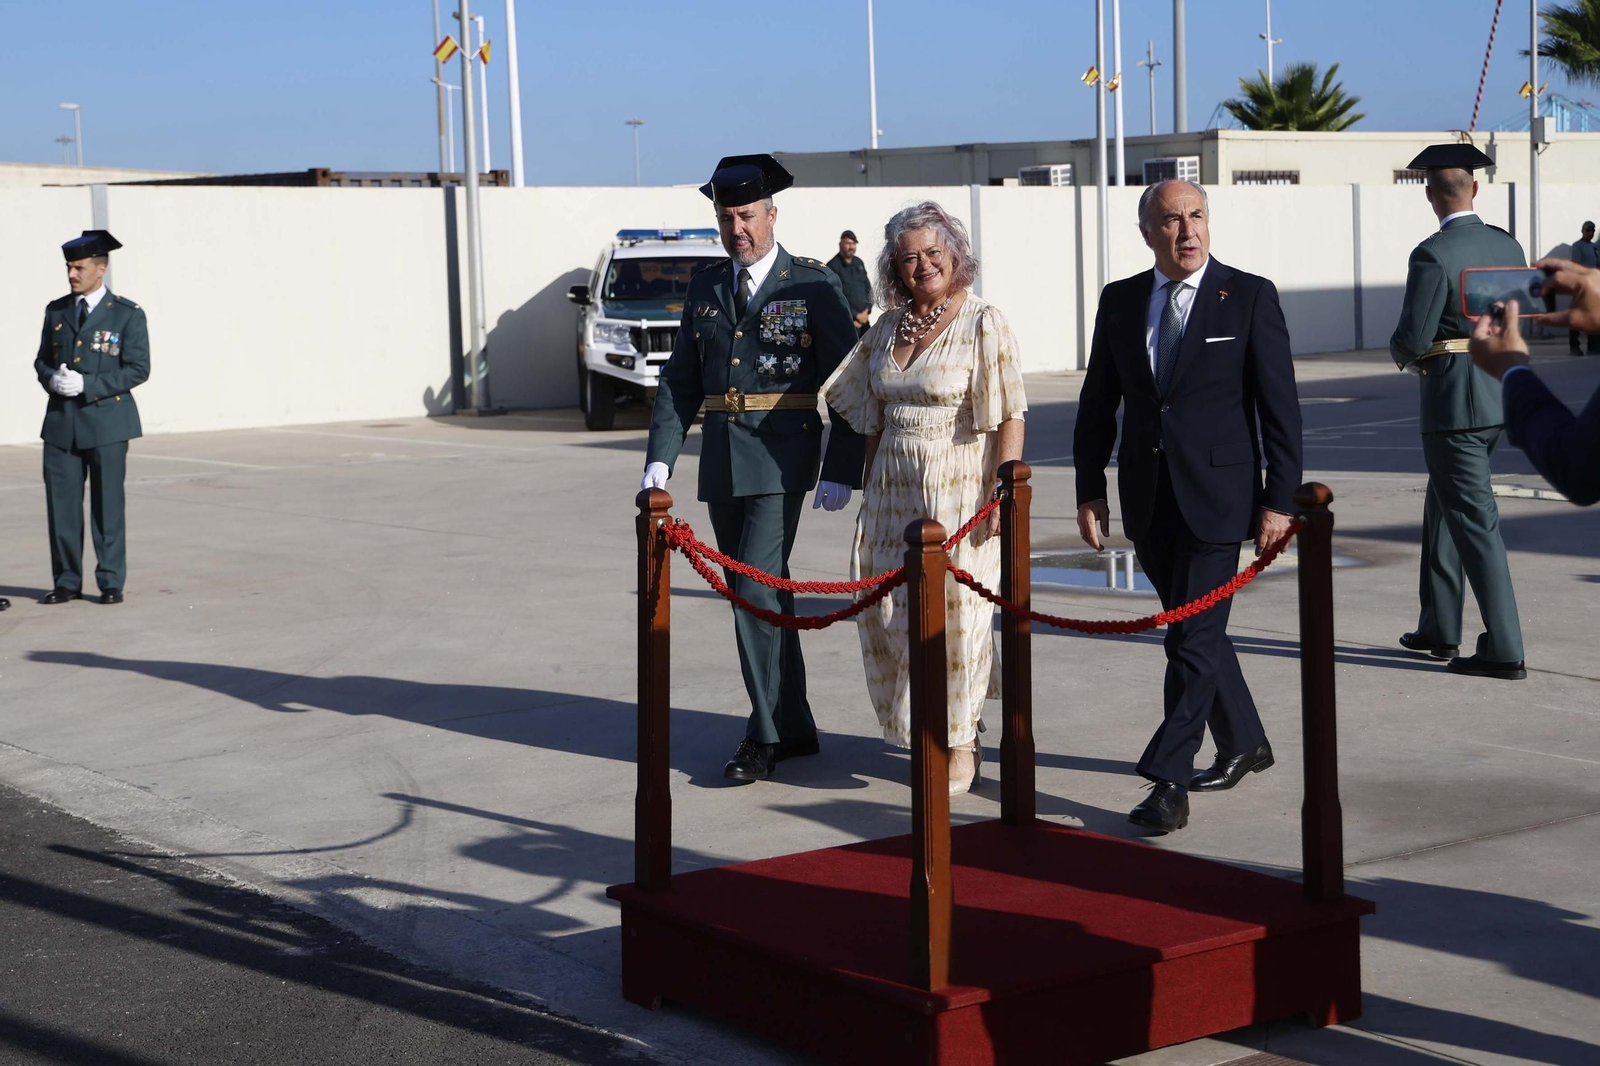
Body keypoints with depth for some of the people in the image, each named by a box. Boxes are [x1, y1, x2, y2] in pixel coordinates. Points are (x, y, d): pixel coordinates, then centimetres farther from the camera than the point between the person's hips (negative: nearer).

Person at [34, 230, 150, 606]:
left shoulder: (127, 314, -1)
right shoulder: (56, 311, 13)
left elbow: (138, 368, -6)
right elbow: (42, 360, 17)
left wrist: (87, 385, -15)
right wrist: (51, 378, -8)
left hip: (106, 421, -4)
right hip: (61, 422, 4)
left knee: (108, 505, 0)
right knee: (61, 504, 2)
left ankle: (111, 583, 8)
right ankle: (67, 582, 12)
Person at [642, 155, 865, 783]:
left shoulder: (814, 285, -2)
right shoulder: (704, 289, 12)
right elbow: (679, 382, 12)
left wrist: (841, 471, -10)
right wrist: (660, 459, 1)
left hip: (781, 457, -6)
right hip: (722, 464, 6)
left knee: (755, 587, -13)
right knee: (758, 594, 10)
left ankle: (765, 735, -4)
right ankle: (794, 729, 21)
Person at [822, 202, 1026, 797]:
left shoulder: (983, 324, -6)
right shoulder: (888, 328, 11)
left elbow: (1010, 417, -11)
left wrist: (1003, 495, -18)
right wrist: (869, 492, 13)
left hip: (959, 493, -5)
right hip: (893, 495, 6)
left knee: (954, 610, -2)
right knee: (891, 611, 5)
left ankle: (961, 742, 10)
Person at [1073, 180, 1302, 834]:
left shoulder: (1249, 296, -3)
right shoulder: (1119, 302, 8)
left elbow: (1280, 405, -4)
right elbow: (1098, 403, 12)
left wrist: (1279, 499, -9)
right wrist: (1090, 489, 6)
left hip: (1217, 496, -5)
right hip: (1148, 501, 5)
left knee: (1193, 638, -8)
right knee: (1193, 631, 16)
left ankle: (1169, 782, -7)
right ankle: (1244, 744, 34)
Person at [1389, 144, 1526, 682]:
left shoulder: (1433, 255, -17)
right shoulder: (1508, 247, 6)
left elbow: (1413, 340, -17)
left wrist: (1402, 352, 4)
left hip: (1454, 405, -8)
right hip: (1501, 399, 8)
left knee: (1475, 521, -5)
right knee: (1444, 506, 21)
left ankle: (1504, 651, -4)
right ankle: (1438, 628, 28)